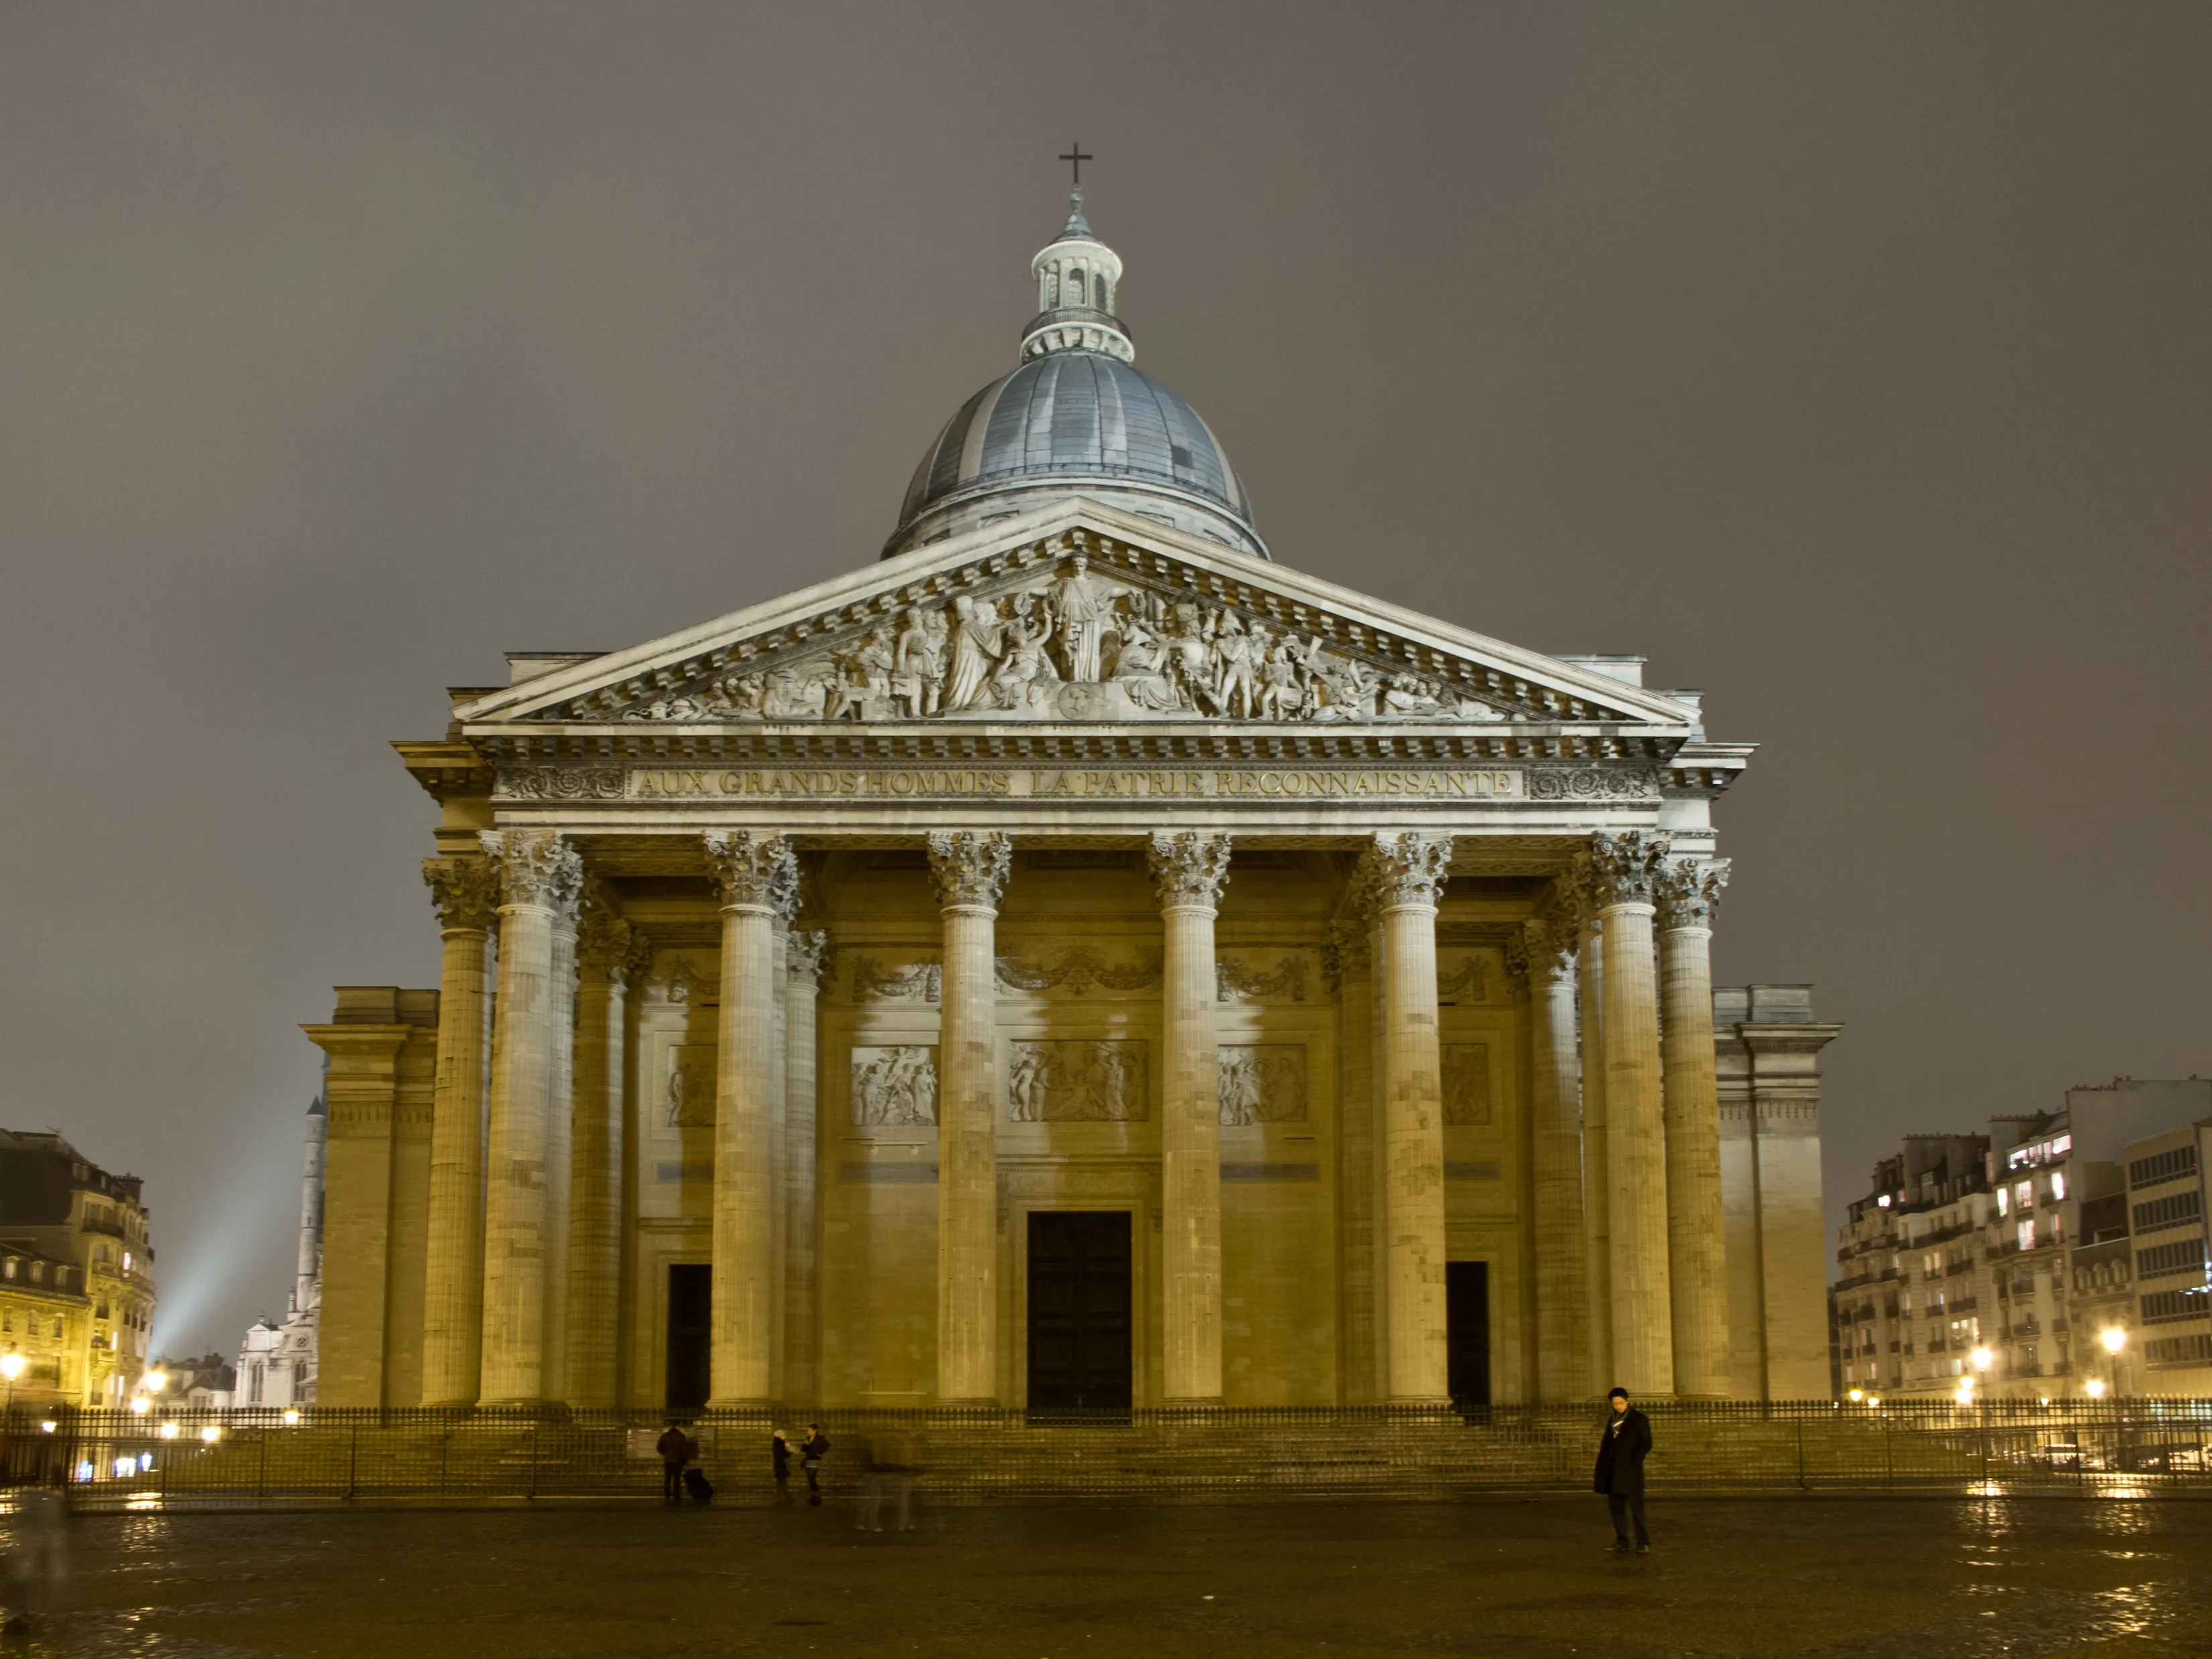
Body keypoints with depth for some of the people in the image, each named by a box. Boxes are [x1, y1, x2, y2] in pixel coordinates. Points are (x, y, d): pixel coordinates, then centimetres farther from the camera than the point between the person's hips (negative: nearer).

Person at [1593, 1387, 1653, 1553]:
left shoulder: (1639, 1419, -3)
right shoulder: (1612, 1421, 15)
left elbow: (1646, 1443, -6)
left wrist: (1635, 1461, -15)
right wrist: (1602, 1470, 10)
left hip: (1630, 1470, -6)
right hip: (1613, 1470, 6)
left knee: (1636, 1507, -8)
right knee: (1616, 1506, 7)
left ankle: (1644, 1543, -8)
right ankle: (1622, 1541, 14)